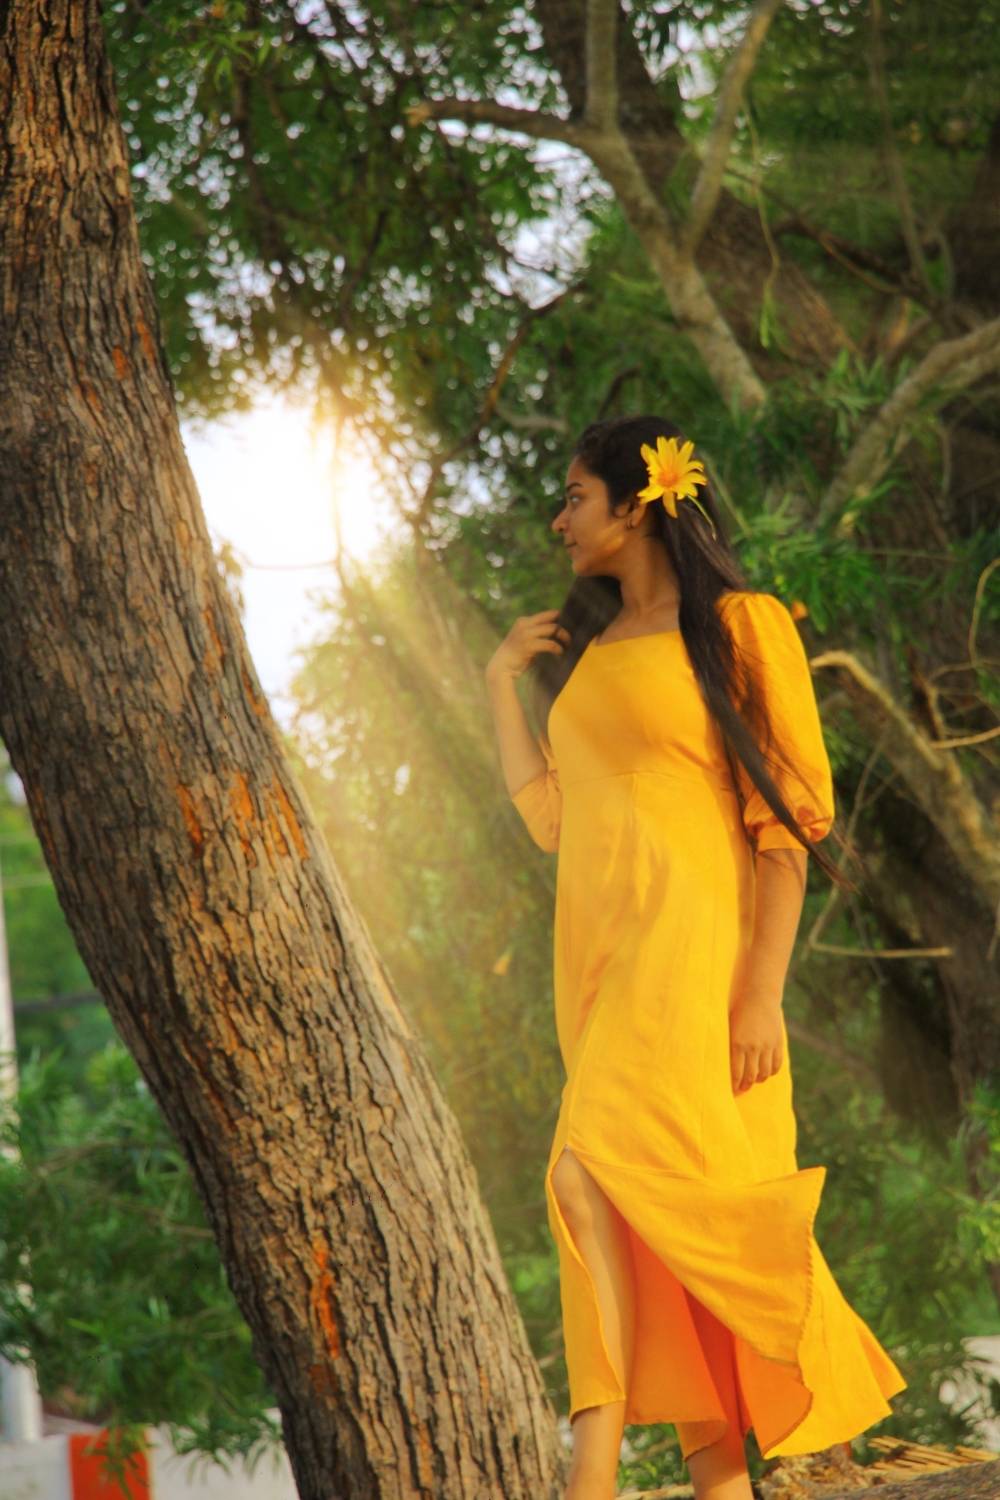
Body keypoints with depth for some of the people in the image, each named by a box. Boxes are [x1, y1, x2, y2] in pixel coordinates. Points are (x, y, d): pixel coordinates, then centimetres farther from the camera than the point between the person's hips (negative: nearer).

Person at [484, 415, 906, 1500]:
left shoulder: (741, 629, -2)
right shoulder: (586, 652, 19)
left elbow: (789, 820, -7)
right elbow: (547, 815, 16)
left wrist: (764, 991, -15)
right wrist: (501, 682, 16)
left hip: (689, 948, -7)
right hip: (596, 947, 7)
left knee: (594, 1173, -23)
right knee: (669, 1221, 3)